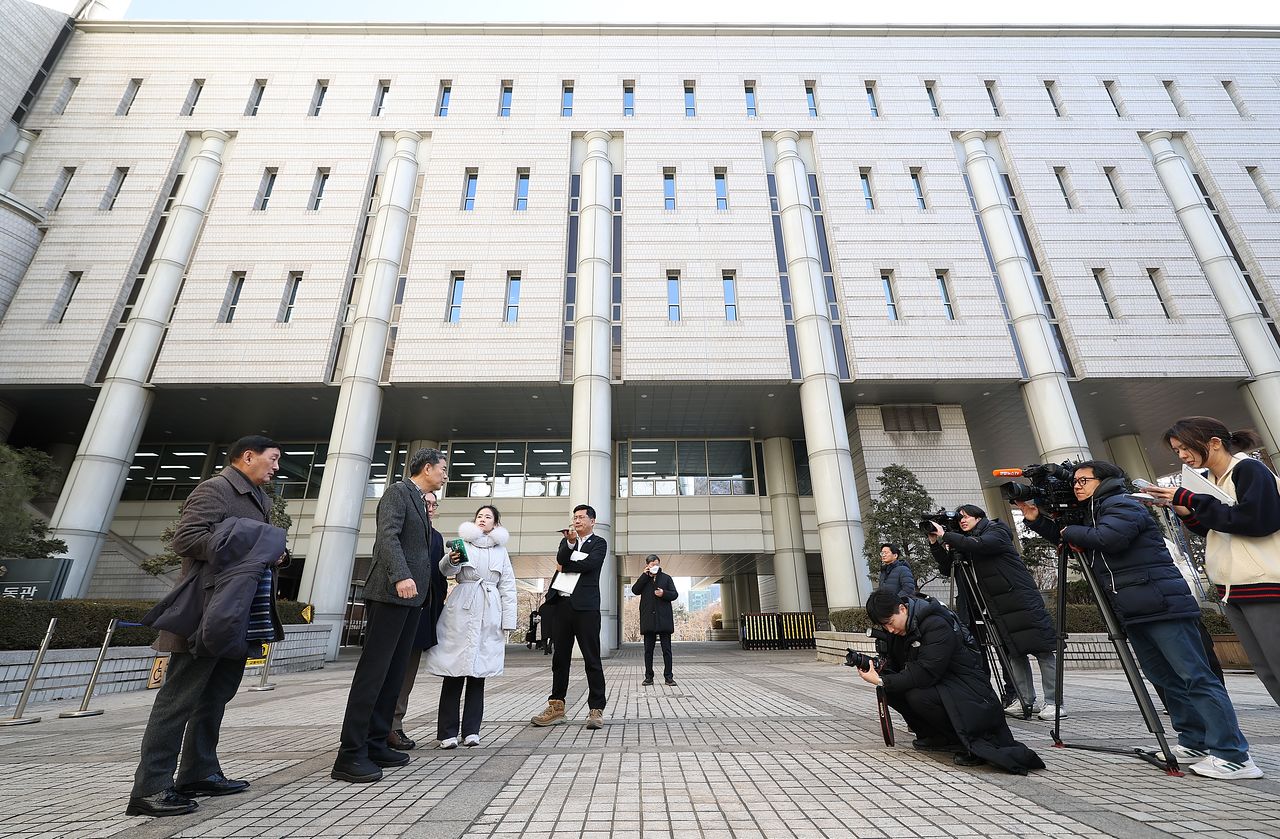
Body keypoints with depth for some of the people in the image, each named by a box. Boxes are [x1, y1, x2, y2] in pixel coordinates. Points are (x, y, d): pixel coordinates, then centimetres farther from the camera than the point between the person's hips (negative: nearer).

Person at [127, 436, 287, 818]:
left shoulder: (259, 499, 18)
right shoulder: (214, 489, -10)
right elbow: (186, 538, -20)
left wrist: (273, 554, 4)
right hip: (207, 613, -9)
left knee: (216, 696, 15)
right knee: (180, 697, -2)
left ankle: (199, 773, 26)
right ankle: (150, 787, 7)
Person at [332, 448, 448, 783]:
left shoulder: (420, 503, 21)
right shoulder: (398, 491, -5)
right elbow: (388, 535, -19)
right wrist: (400, 576, -29)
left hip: (410, 597, 9)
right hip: (390, 593, -9)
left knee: (394, 674, 10)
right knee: (373, 671, -6)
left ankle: (376, 743, 18)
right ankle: (350, 755, -1)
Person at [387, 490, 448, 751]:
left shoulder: (436, 537, 17)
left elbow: (440, 575, 15)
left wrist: (438, 605, 6)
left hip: (425, 609, 6)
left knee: (409, 668, 8)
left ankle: (395, 724, 16)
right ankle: (390, 726, 6)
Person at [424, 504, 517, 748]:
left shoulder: (501, 550, 14)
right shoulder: (462, 543, 10)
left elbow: (508, 588, 12)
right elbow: (445, 570, -6)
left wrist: (507, 622, 4)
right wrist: (451, 560, -30)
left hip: (488, 616, 1)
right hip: (461, 612, -1)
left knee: (478, 673, 5)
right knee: (454, 672, -2)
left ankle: (471, 730, 13)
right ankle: (447, 732, 7)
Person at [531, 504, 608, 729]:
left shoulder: (599, 543, 4)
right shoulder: (566, 542, 18)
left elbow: (589, 563, -13)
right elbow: (561, 560, -1)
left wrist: (564, 567, -1)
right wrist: (570, 542, -15)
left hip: (585, 607, -5)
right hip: (562, 604, 5)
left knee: (592, 659, -1)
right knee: (560, 658, 11)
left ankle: (596, 709, 5)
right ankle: (556, 707, 21)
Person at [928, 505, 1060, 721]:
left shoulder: (997, 532, -6)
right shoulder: (967, 544, 12)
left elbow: (977, 545, -26)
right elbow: (947, 568, 10)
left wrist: (945, 536, -19)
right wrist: (935, 543, -2)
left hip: (1023, 600, -7)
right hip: (1000, 607, 7)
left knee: (1044, 651, -3)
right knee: (1014, 653, 6)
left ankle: (1053, 702, 0)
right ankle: (1026, 700, 11)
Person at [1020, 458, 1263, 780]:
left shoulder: (1122, 504, -7)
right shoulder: (1094, 513, 20)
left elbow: (1110, 538, -25)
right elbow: (1072, 542, 23)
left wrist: (1071, 531, -10)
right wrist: (1036, 520, 10)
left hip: (1162, 605, -9)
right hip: (1134, 612, 9)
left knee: (1196, 676, -7)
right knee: (1166, 678, 11)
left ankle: (1233, 757, -4)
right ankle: (1195, 743, 18)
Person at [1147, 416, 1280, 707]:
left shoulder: (1249, 470, -7)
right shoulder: (1213, 483, 15)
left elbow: (1257, 520, -20)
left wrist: (1190, 500, -17)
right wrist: (1187, 514, 2)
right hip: (1232, 592, 8)